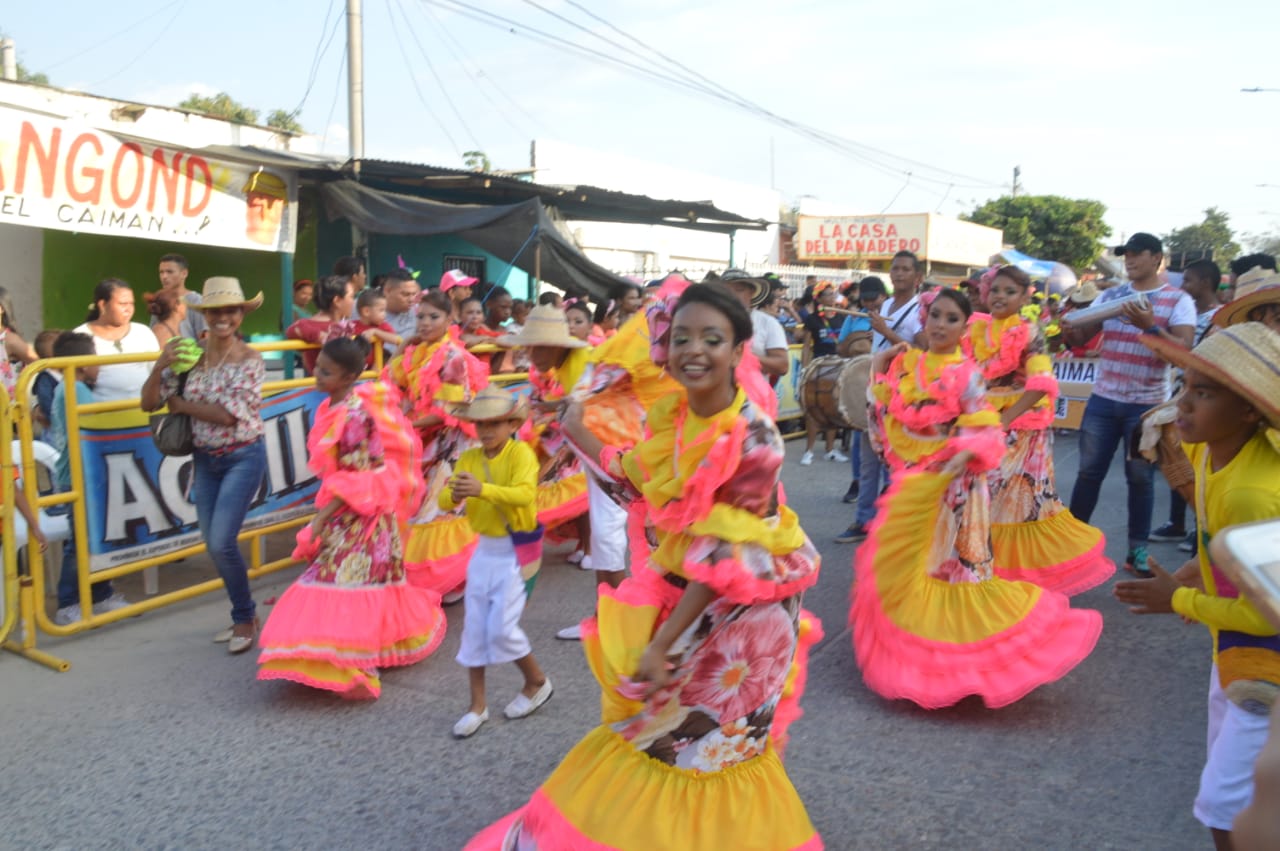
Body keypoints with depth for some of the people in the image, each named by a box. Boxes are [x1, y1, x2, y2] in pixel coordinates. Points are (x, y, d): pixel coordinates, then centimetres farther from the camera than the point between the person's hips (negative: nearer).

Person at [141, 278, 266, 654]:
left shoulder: (249, 360, -13)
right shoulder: (188, 353, 0)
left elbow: (226, 414, -21)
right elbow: (148, 403, -2)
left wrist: (181, 405, -10)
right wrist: (161, 366, -18)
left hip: (243, 458, -5)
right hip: (204, 459, 6)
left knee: (222, 542, -12)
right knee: (213, 545, 10)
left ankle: (245, 618, 9)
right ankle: (244, 616, 28)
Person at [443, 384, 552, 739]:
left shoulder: (521, 453, -14)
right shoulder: (468, 458, 1)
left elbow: (523, 494, -31)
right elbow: (445, 501, -8)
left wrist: (482, 489, -45)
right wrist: (453, 494, -31)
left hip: (515, 550, -5)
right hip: (484, 550, 6)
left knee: (502, 627, -7)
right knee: (474, 628, 9)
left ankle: (537, 682, 20)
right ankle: (478, 704, 23)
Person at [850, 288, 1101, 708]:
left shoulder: (966, 373, -11)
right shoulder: (906, 364, 4)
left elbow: (986, 431, -15)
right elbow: (887, 418, 12)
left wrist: (964, 454, -33)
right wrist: (879, 371, 5)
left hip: (950, 485, -6)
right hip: (911, 483, 6)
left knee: (953, 566, -1)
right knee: (905, 566, 16)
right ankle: (909, 645, 32)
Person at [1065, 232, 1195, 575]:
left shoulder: (1179, 300, -3)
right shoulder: (1109, 296, 7)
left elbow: (1183, 350, -14)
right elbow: (1079, 338, 7)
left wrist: (1150, 326, -28)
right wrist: (1067, 327, -16)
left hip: (1147, 404, -3)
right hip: (1102, 399, 3)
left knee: (1140, 478, 6)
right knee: (1089, 471, 8)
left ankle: (1137, 550, 15)